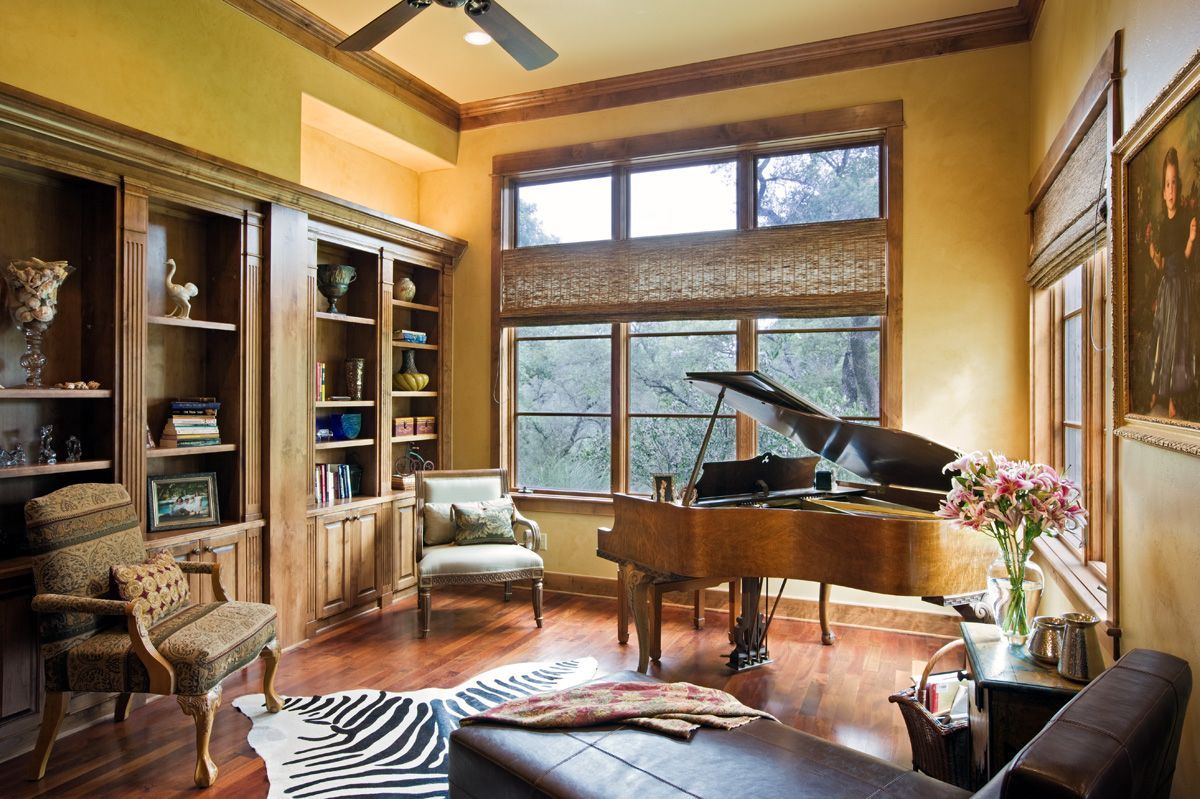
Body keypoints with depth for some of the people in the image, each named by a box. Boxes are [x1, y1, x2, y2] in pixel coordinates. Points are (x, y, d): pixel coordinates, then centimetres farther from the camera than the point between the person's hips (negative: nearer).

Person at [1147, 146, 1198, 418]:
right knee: (1161, 334, 8)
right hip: (1165, 284, 5)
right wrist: (1152, 250, 0)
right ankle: (1157, 392, 17)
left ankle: (1172, 398, 2)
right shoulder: (1162, 225, 12)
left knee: (1176, 335, -4)